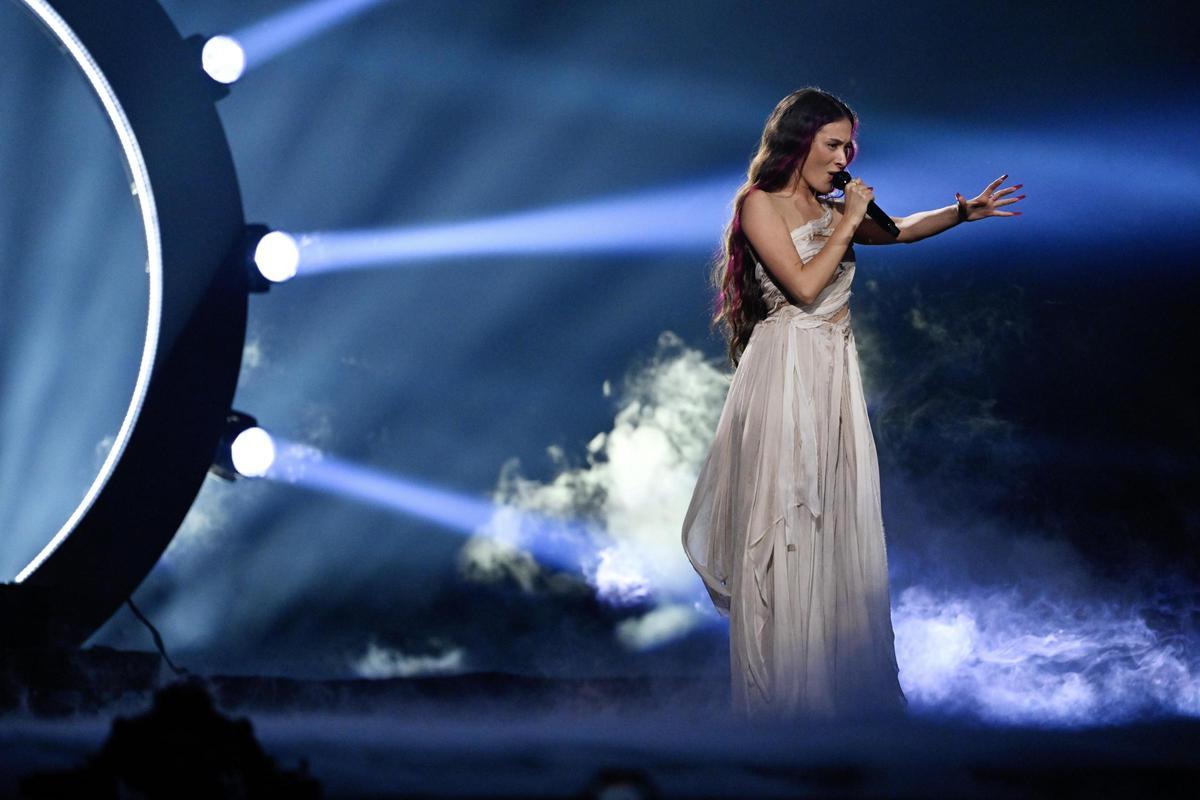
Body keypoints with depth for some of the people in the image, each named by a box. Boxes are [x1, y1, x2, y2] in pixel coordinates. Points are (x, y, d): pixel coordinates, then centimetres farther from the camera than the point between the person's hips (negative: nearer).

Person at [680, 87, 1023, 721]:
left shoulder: (827, 208, 13)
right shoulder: (759, 203, -8)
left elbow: (899, 230, 26)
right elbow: (804, 285, -16)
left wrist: (965, 211, 16)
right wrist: (846, 222, -10)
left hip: (836, 370, 7)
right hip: (785, 369, -7)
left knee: (838, 515, 8)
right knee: (785, 527, -2)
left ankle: (838, 674, 15)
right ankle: (786, 691, 6)